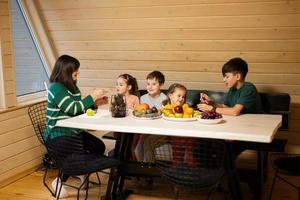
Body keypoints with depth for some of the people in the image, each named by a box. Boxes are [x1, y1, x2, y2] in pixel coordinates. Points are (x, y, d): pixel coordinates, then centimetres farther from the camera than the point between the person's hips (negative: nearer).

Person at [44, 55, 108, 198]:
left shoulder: (73, 87, 10)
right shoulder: (56, 87, -17)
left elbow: (80, 110, 13)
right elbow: (73, 109, -22)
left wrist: (95, 103, -1)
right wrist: (92, 97, -16)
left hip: (73, 131, 8)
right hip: (57, 134, -8)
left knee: (99, 146, -5)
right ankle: (58, 181, -3)